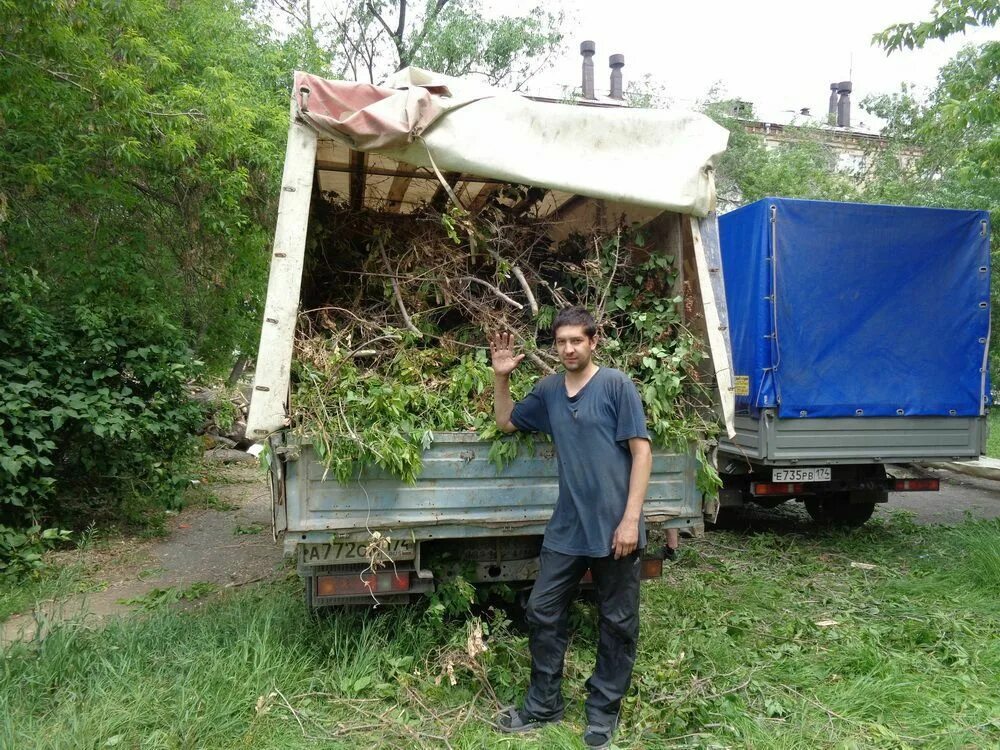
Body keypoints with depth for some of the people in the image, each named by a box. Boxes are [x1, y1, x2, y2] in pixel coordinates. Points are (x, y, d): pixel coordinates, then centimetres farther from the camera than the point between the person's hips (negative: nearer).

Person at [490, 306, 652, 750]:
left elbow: (641, 452, -10)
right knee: (542, 613, 10)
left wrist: (631, 519, -15)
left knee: (617, 623, 9)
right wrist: (501, 377, 6)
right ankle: (543, 705, 27)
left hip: (613, 528, -4)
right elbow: (506, 422, 22)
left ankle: (603, 712, 26)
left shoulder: (616, 385, -7)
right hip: (567, 528, 5)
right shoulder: (549, 391, 7)